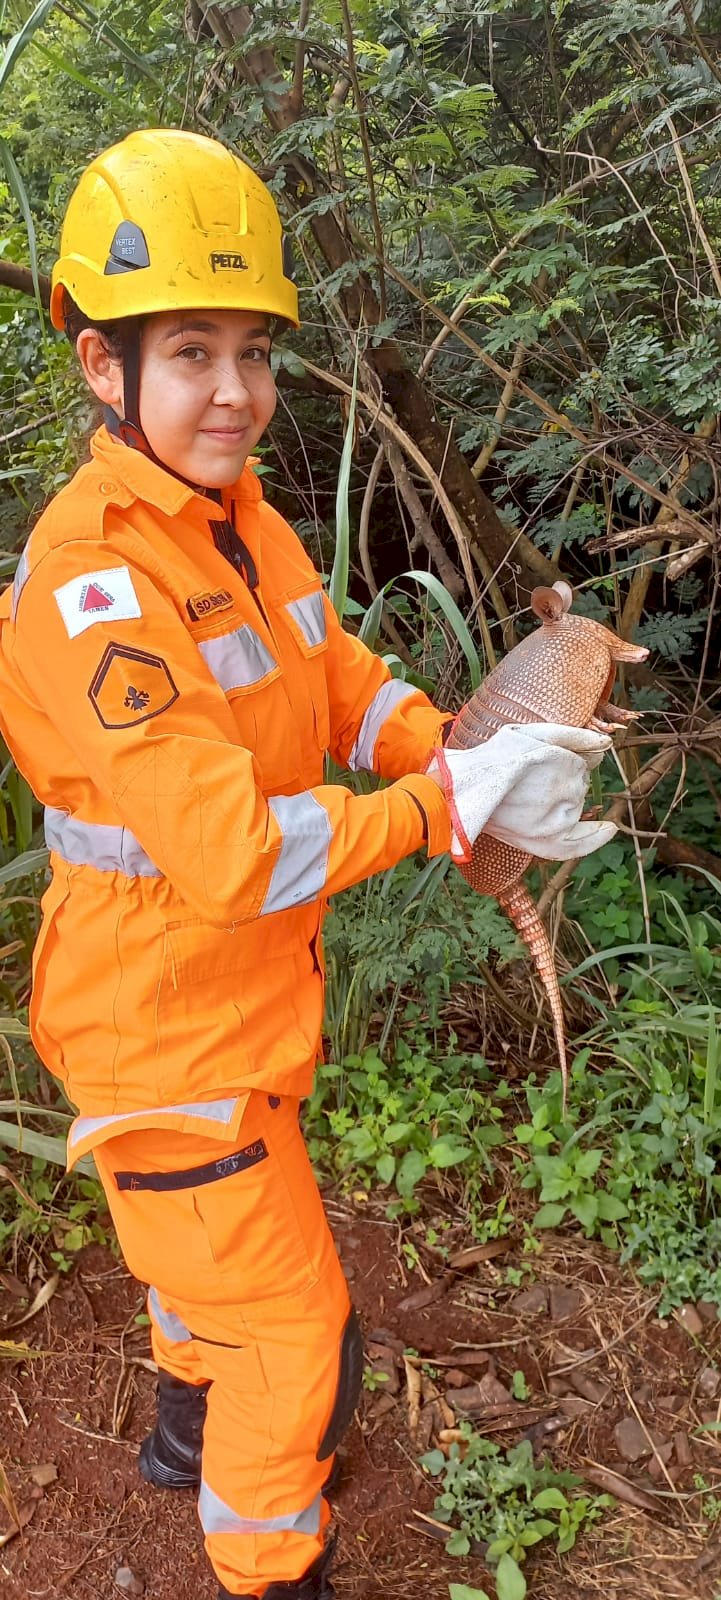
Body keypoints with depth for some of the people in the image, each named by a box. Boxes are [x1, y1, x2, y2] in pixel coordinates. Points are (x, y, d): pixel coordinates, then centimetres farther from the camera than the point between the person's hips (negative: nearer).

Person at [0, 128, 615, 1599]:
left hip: (245, 996, 9)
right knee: (294, 1324, 7)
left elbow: (348, 686, 1)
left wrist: (465, 754, -18)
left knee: (219, 1243, 31)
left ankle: (192, 1421, 59)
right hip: (159, 1027, -8)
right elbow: (237, 855, -35)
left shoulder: (244, 523, 0)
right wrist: (450, 804, -27)